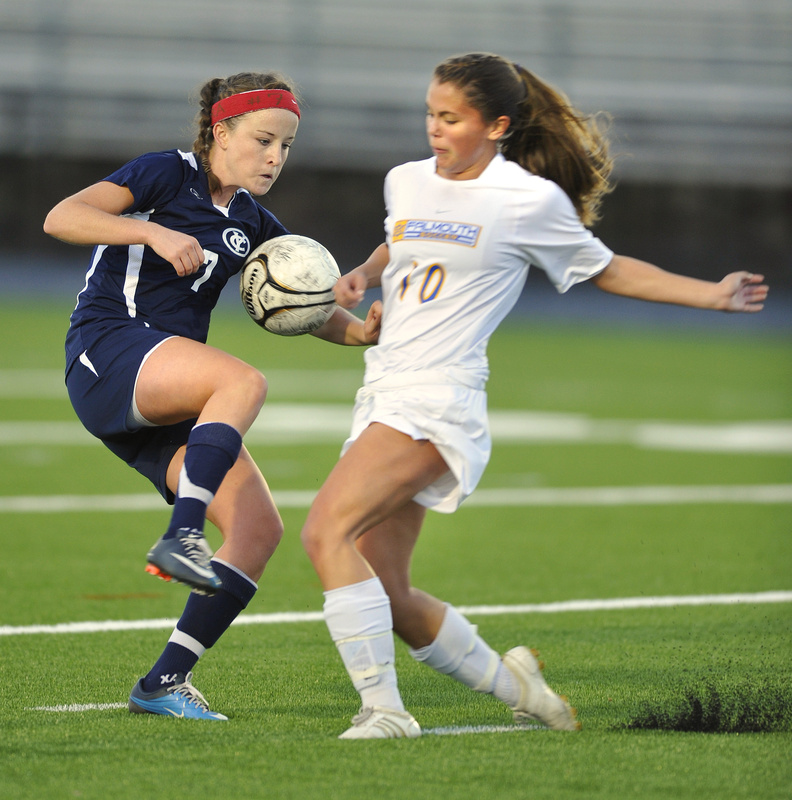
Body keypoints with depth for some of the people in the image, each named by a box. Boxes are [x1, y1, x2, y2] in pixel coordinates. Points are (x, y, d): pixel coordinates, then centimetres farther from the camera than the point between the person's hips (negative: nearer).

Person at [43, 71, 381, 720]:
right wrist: (154, 232, -26)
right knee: (244, 380, -34)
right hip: (107, 355, -7)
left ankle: (166, 683, -7)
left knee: (260, 529, -7)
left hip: (170, 407, 8)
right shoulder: (168, 174, -2)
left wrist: (361, 331, -6)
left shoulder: (252, 223, 17)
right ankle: (180, 538, -39)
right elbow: (61, 218, -13)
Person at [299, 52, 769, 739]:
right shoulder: (406, 183, 13)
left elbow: (604, 270, 11)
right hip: (383, 393, 7)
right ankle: (508, 681, 27)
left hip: (439, 396, -7)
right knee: (386, 595, 7)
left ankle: (384, 709, -21)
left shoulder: (531, 200, -3)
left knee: (326, 531, -24)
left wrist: (712, 294, 7)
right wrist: (363, 275, 14)